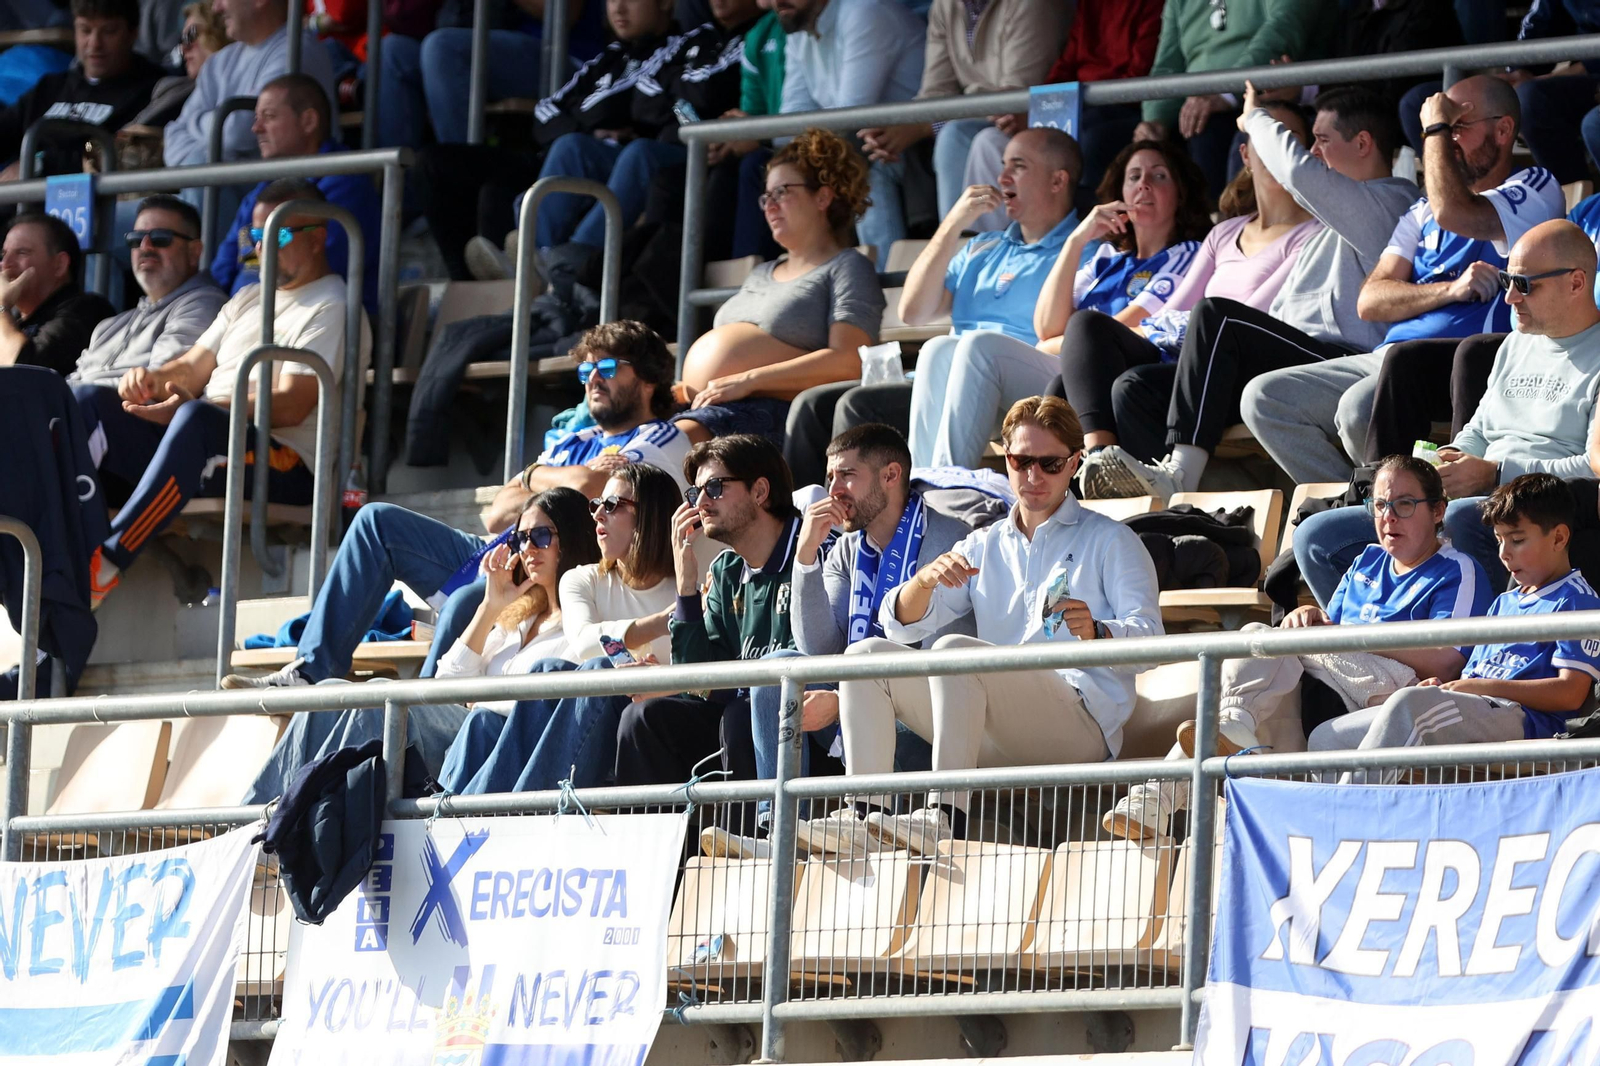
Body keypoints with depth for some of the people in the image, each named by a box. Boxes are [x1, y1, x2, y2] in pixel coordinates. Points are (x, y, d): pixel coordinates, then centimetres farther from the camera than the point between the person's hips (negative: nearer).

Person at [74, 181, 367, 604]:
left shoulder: (333, 310, -1)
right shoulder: (249, 299, 27)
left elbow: (290, 406, -14)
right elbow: (193, 367, 23)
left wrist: (192, 406, -23)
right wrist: (152, 379, -3)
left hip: (285, 466, -8)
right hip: (201, 446, 8)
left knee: (197, 419, -39)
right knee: (89, 402, -8)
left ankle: (107, 562, -47)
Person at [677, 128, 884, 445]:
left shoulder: (847, 268, 5)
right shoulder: (761, 275, 32)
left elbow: (847, 361, -10)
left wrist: (749, 380, -15)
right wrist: (684, 389, 9)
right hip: (705, 408, 8)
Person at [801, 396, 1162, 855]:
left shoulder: (1109, 542, 13)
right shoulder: (983, 546, 26)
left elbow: (1148, 637, -4)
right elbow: (902, 626, 14)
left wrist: (1096, 633, -27)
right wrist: (926, 579, -9)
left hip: (1080, 723, -5)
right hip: (994, 739, 6)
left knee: (954, 650, -30)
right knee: (866, 654, -8)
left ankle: (947, 817, -46)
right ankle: (865, 816, -27)